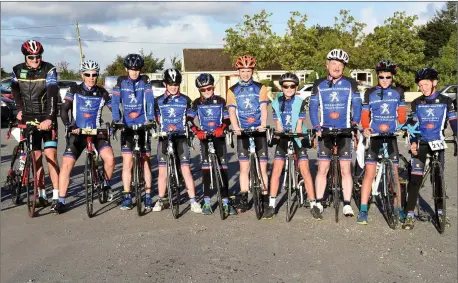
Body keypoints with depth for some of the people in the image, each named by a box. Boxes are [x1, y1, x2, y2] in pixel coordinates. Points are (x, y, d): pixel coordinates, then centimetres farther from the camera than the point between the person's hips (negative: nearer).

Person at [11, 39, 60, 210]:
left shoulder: (49, 70, -12)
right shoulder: (17, 70, 0)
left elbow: (52, 95, -23)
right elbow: (15, 91, 19)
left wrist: (49, 118, -33)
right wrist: (20, 109, 11)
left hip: (47, 119, -3)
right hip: (29, 119, 3)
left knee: (50, 155, -11)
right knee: (36, 156, 4)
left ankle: (56, 197, -10)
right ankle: (41, 195, 13)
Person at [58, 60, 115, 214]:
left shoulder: (102, 93, 3)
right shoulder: (74, 90, 0)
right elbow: (63, 110, -7)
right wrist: (70, 126, -22)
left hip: (97, 133, 0)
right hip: (78, 133, 0)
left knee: (110, 158, -24)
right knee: (67, 164, -13)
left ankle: (106, 184, 5)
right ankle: (61, 201, -3)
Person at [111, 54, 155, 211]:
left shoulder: (144, 81, 1)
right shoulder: (121, 82, 2)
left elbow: (150, 100, -10)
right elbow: (115, 101, -6)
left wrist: (150, 119, -25)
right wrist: (116, 120, -22)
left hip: (143, 126, 0)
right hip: (127, 126, 0)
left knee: (145, 161, 3)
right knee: (127, 162, -3)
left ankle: (148, 196, 10)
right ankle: (126, 197, 5)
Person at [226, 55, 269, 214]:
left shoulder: (260, 88, 7)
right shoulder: (233, 91, 9)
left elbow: (263, 108, -2)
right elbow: (231, 111, -1)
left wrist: (263, 124, -20)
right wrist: (235, 127, -18)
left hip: (259, 130, 0)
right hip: (242, 131, 1)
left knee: (262, 166, 0)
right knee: (244, 166, 1)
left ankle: (264, 198, 6)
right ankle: (243, 200, 7)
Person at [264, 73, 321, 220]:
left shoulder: (300, 102, -6)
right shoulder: (276, 103, 1)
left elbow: (299, 125, -10)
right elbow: (278, 125, -1)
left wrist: (296, 137, -22)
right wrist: (280, 135, -18)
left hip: (298, 139, -2)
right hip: (282, 139, 2)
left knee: (305, 170, -10)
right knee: (276, 170, -7)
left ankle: (313, 205, -2)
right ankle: (271, 205, 0)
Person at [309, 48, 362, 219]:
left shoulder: (350, 84, 2)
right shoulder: (319, 85, 5)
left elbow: (357, 105, 1)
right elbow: (313, 107, 4)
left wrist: (355, 124, -12)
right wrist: (316, 127, -8)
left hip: (344, 131, -1)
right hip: (325, 131, 1)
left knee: (345, 168, 0)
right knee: (322, 168, 2)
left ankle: (347, 204, 7)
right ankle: (318, 202, 10)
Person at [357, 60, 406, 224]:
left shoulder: (398, 92, 5)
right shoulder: (370, 93, 3)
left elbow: (401, 115, 8)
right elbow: (365, 115, 4)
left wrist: (402, 125, -11)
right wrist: (366, 128, -15)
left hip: (391, 137, 1)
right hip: (374, 137, -1)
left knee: (394, 174, 4)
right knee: (369, 173, -6)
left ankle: (398, 208, 14)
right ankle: (363, 210, -3)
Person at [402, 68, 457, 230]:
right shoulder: (416, 103, 5)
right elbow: (413, 124, 4)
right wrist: (413, 142, -9)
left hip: (438, 143, 0)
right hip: (421, 143, 0)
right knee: (415, 179, -8)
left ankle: (440, 212, 20)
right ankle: (410, 215, -6)